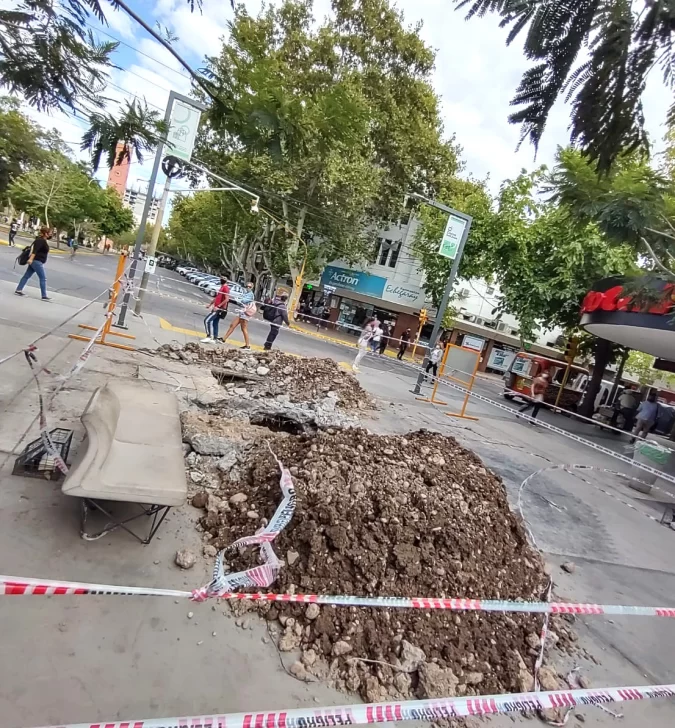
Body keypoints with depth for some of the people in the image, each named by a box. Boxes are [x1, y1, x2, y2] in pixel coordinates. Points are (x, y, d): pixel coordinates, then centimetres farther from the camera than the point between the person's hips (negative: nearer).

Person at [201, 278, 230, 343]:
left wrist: (218, 306, -23)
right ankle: (214, 339, 15)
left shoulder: (225, 288, -13)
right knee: (215, 323, 11)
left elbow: (227, 299, -22)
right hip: (217, 308, 10)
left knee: (207, 320, -13)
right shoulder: (222, 287, 17)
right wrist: (210, 304, 28)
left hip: (219, 309, -10)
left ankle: (209, 337, -11)